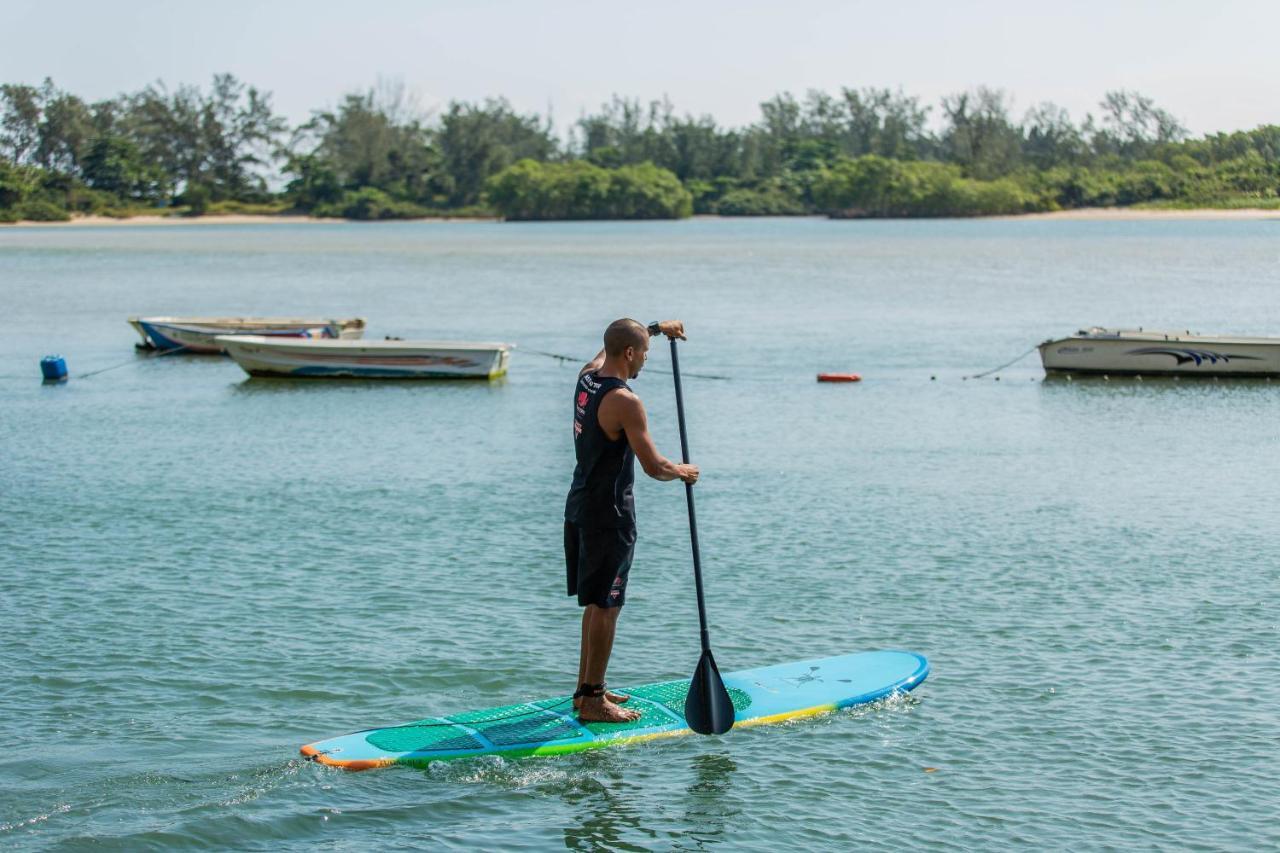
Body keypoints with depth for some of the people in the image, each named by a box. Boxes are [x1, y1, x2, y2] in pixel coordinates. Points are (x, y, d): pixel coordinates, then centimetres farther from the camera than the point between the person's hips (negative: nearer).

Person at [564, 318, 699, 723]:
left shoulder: (587, 375, 4)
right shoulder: (625, 402, -22)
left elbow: (615, 342, 28)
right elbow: (654, 467, -20)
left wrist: (656, 327, 40)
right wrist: (684, 472, 0)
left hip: (579, 507, 9)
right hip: (608, 515, -9)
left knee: (596, 603, 18)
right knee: (605, 607, -3)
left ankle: (587, 689, 26)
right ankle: (592, 701, 1)